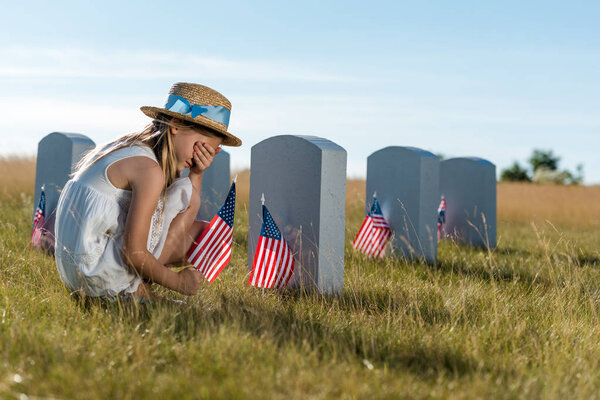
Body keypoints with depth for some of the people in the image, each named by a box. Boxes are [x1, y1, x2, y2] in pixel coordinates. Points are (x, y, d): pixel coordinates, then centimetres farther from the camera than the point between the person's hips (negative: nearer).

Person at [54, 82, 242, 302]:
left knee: (201, 231, 19)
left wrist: (197, 172, 4)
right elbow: (134, 255, -22)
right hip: (103, 280, -10)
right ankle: (137, 290, -5)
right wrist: (178, 282, -7)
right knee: (187, 194, -5)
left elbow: (183, 222, 16)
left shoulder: (128, 146, 13)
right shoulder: (149, 170, -18)